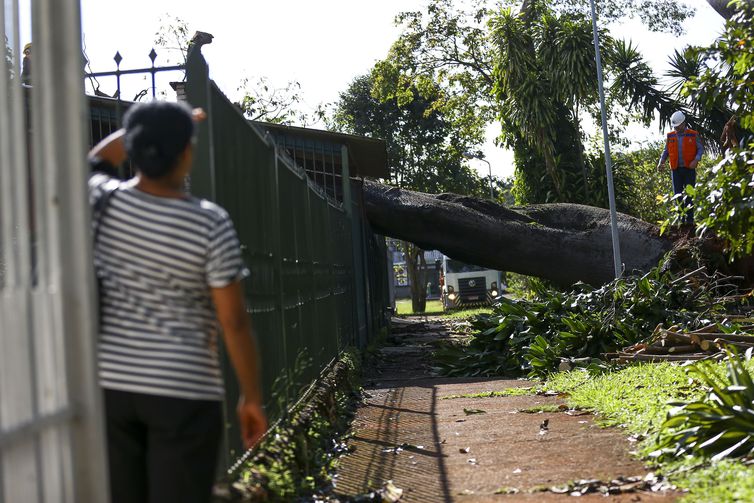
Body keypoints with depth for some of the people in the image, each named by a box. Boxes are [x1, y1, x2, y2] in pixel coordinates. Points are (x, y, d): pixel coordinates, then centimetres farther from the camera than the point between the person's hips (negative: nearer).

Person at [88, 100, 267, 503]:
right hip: (183, 391, -4)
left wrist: (151, 127, 27)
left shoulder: (102, 202, -4)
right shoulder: (210, 225, -13)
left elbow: (95, 159, 22)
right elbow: (234, 322, -9)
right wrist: (252, 397, 2)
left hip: (108, 382, 4)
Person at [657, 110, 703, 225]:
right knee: (677, 195, 2)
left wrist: (696, 160, -14)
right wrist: (661, 162, -3)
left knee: (689, 194, -1)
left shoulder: (693, 135, 1)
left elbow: (700, 149, 3)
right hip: (676, 170, 2)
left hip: (689, 169, -2)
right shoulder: (670, 136, 8)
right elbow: (666, 151, 13)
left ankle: (689, 219, 2)